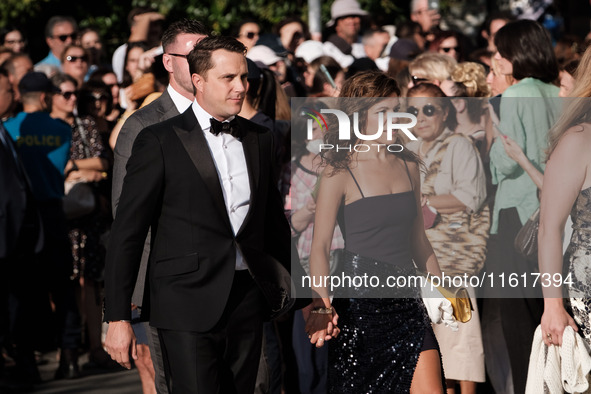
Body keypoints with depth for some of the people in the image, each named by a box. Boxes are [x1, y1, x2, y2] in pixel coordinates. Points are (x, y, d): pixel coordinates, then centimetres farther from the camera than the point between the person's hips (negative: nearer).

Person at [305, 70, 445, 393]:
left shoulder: (407, 164, 10)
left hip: (406, 298, 5)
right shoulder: (340, 172, -6)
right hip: (360, 301, -4)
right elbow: (319, 246, -12)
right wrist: (321, 302, -26)